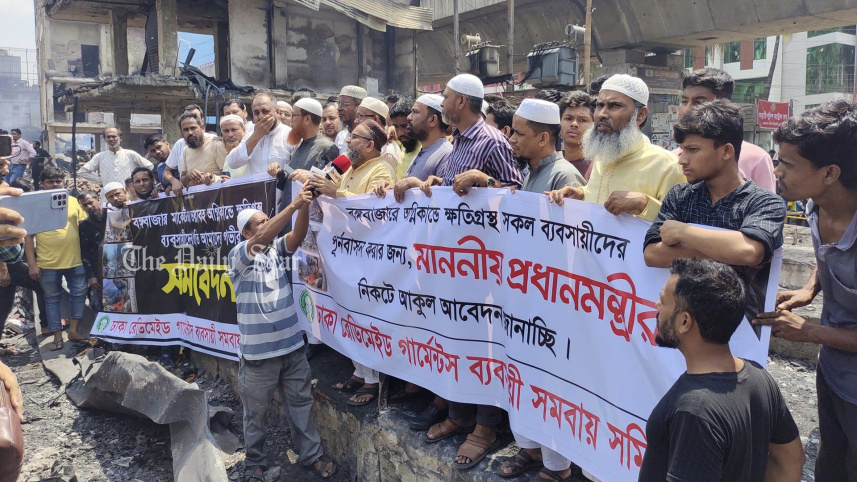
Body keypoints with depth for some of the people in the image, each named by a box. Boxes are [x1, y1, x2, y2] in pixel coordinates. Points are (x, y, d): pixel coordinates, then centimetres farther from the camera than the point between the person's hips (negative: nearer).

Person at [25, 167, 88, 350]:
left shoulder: (73, 201, 6)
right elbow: (28, 236, -2)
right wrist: (31, 263, -7)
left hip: (76, 260, 2)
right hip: (48, 263, -2)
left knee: (79, 294, 8)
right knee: (52, 299, 7)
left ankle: (73, 330, 22)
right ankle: (57, 336, 16)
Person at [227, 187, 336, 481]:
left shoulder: (278, 249, 6)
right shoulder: (237, 256, -9)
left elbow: (299, 234, -13)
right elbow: (263, 238, -27)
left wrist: (305, 205, -31)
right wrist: (294, 205, -34)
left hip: (292, 345, 4)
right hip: (258, 351, -4)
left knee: (301, 403, 14)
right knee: (256, 412, 11)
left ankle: (311, 455, 28)